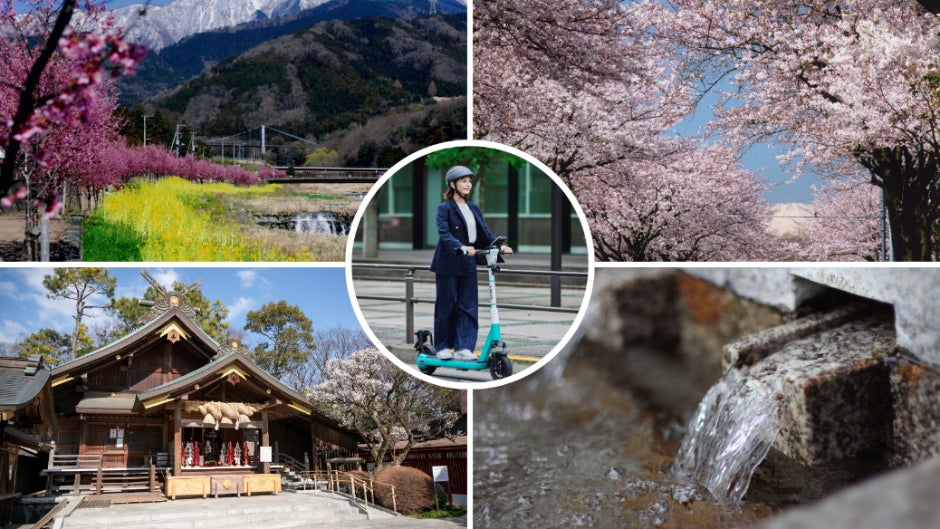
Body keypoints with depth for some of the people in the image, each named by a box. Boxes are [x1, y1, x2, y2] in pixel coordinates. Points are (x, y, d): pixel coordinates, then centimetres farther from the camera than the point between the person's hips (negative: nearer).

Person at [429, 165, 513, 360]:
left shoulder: (473, 208, 12)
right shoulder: (445, 208, -8)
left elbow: (484, 231, 9)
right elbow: (444, 234, -20)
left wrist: (499, 245, -8)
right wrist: (461, 247, -35)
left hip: (468, 263, 6)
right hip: (448, 264, -6)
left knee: (468, 306, 1)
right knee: (446, 305, 3)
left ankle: (463, 348, 2)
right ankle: (443, 346, 15)